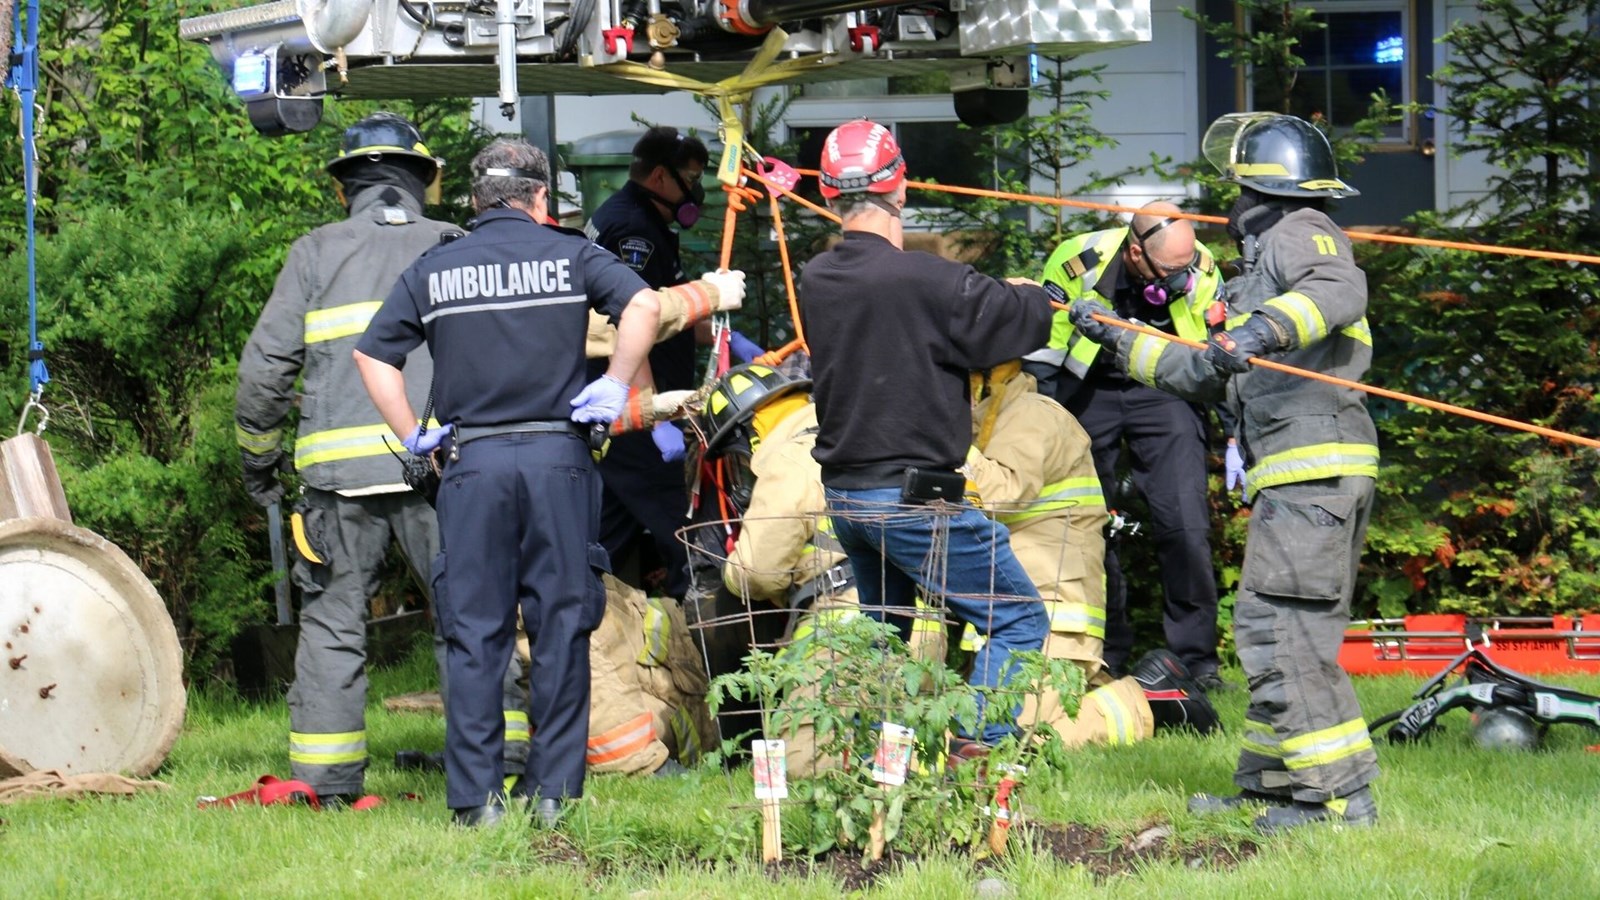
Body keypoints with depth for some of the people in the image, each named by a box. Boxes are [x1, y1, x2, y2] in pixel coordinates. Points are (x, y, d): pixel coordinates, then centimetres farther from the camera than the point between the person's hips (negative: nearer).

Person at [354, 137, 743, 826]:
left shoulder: (434, 270, 9)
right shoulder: (570, 255, 5)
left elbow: (372, 355, 6)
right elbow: (644, 305, -8)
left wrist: (412, 436, 11)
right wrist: (616, 386, 0)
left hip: (471, 460, 1)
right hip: (557, 455, -1)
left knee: (474, 633, 4)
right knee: (561, 626, 5)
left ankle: (475, 797, 2)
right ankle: (554, 791, 5)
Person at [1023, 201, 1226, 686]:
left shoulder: (1201, 272, -16)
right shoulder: (1077, 263, -22)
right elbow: (1040, 351, -9)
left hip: (1164, 392, 1)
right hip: (1088, 393, 0)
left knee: (1185, 526, -11)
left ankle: (1195, 655, -2)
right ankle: (1105, 653, 15)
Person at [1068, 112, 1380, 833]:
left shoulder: (1297, 232, -1)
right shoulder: (1265, 260, 30)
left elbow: (1339, 288, -26)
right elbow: (1205, 374, 33)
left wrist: (1266, 326, -40)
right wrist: (1116, 339, 33)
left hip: (1313, 465, -11)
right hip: (1308, 474, 11)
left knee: (1282, 628, -13)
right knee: (1276, 630, 15)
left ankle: (1339, 795, -15)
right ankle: (1269, 785, 22)